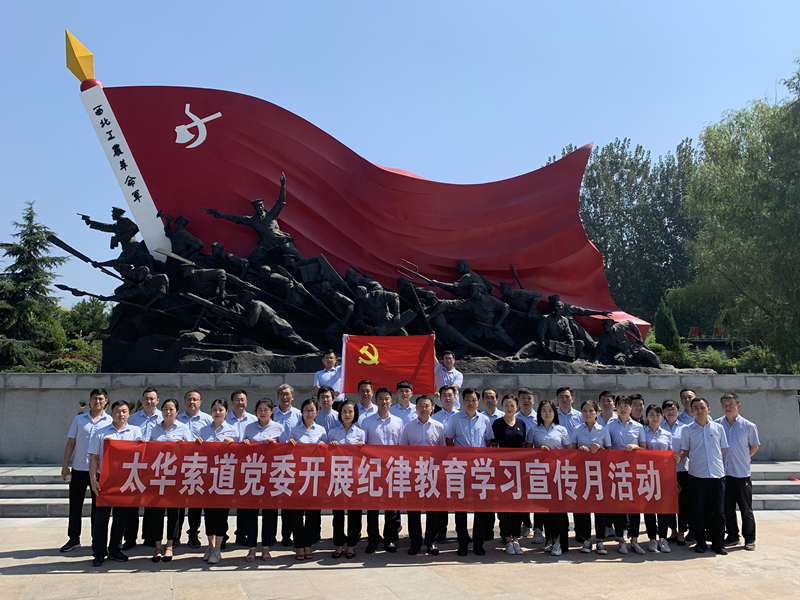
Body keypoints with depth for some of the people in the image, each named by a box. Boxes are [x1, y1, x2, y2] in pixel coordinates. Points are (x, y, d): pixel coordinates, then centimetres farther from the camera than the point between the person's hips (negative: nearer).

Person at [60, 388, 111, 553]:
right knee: (75, 504, 7)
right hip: (79, 468, 2)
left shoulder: (110, 421, 1)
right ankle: (74, 538, 20)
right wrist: (65, 465, 3)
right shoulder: (79, 419, 7)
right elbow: (71, 443, 9)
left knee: (97, 506, 6)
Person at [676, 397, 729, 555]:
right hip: (697, 475, -1)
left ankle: (718, 543, 17)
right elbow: (685, 451, 8)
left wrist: (713, 459, 4)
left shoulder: (718, 428, 7)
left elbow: (723, 449, 13)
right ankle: (700, 542, 16)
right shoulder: (687, 430, 4)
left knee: (718, 510, 4)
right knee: (698, 510, 5)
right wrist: (678, 457, -7)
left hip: (717, 474, 1)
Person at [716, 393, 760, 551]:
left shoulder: (748, 426, -3)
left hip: (742, 473, -2)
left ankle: (749, 538, 18)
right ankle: (732, 536, 23)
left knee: (746, 508, 5)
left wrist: (743, 459, 6)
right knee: (727, 508, 10)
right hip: (723, 472, 2)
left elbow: (755, 446, 10)